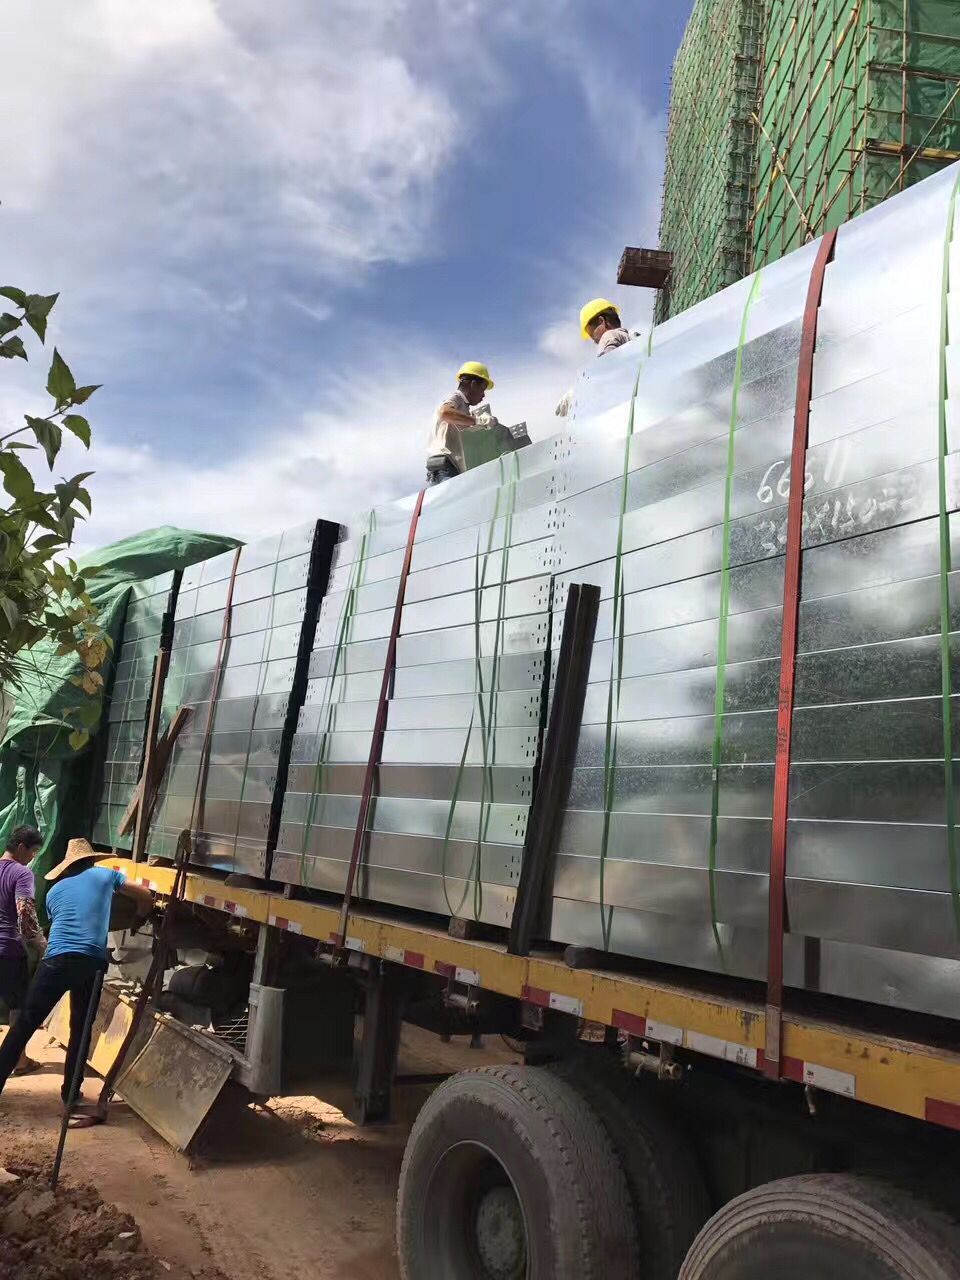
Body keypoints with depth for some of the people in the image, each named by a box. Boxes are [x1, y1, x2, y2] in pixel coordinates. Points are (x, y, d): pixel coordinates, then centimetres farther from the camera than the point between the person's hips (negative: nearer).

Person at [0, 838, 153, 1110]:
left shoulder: (54, 890, 22)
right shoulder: (105, 875, 15)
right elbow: (147, 898, 21)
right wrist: (138, 919, 41)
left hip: (56, 960, 1)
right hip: (92, 963, -1)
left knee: (24, 1025, 12)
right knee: (81, 1030, 13)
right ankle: (70, 1094, 21)